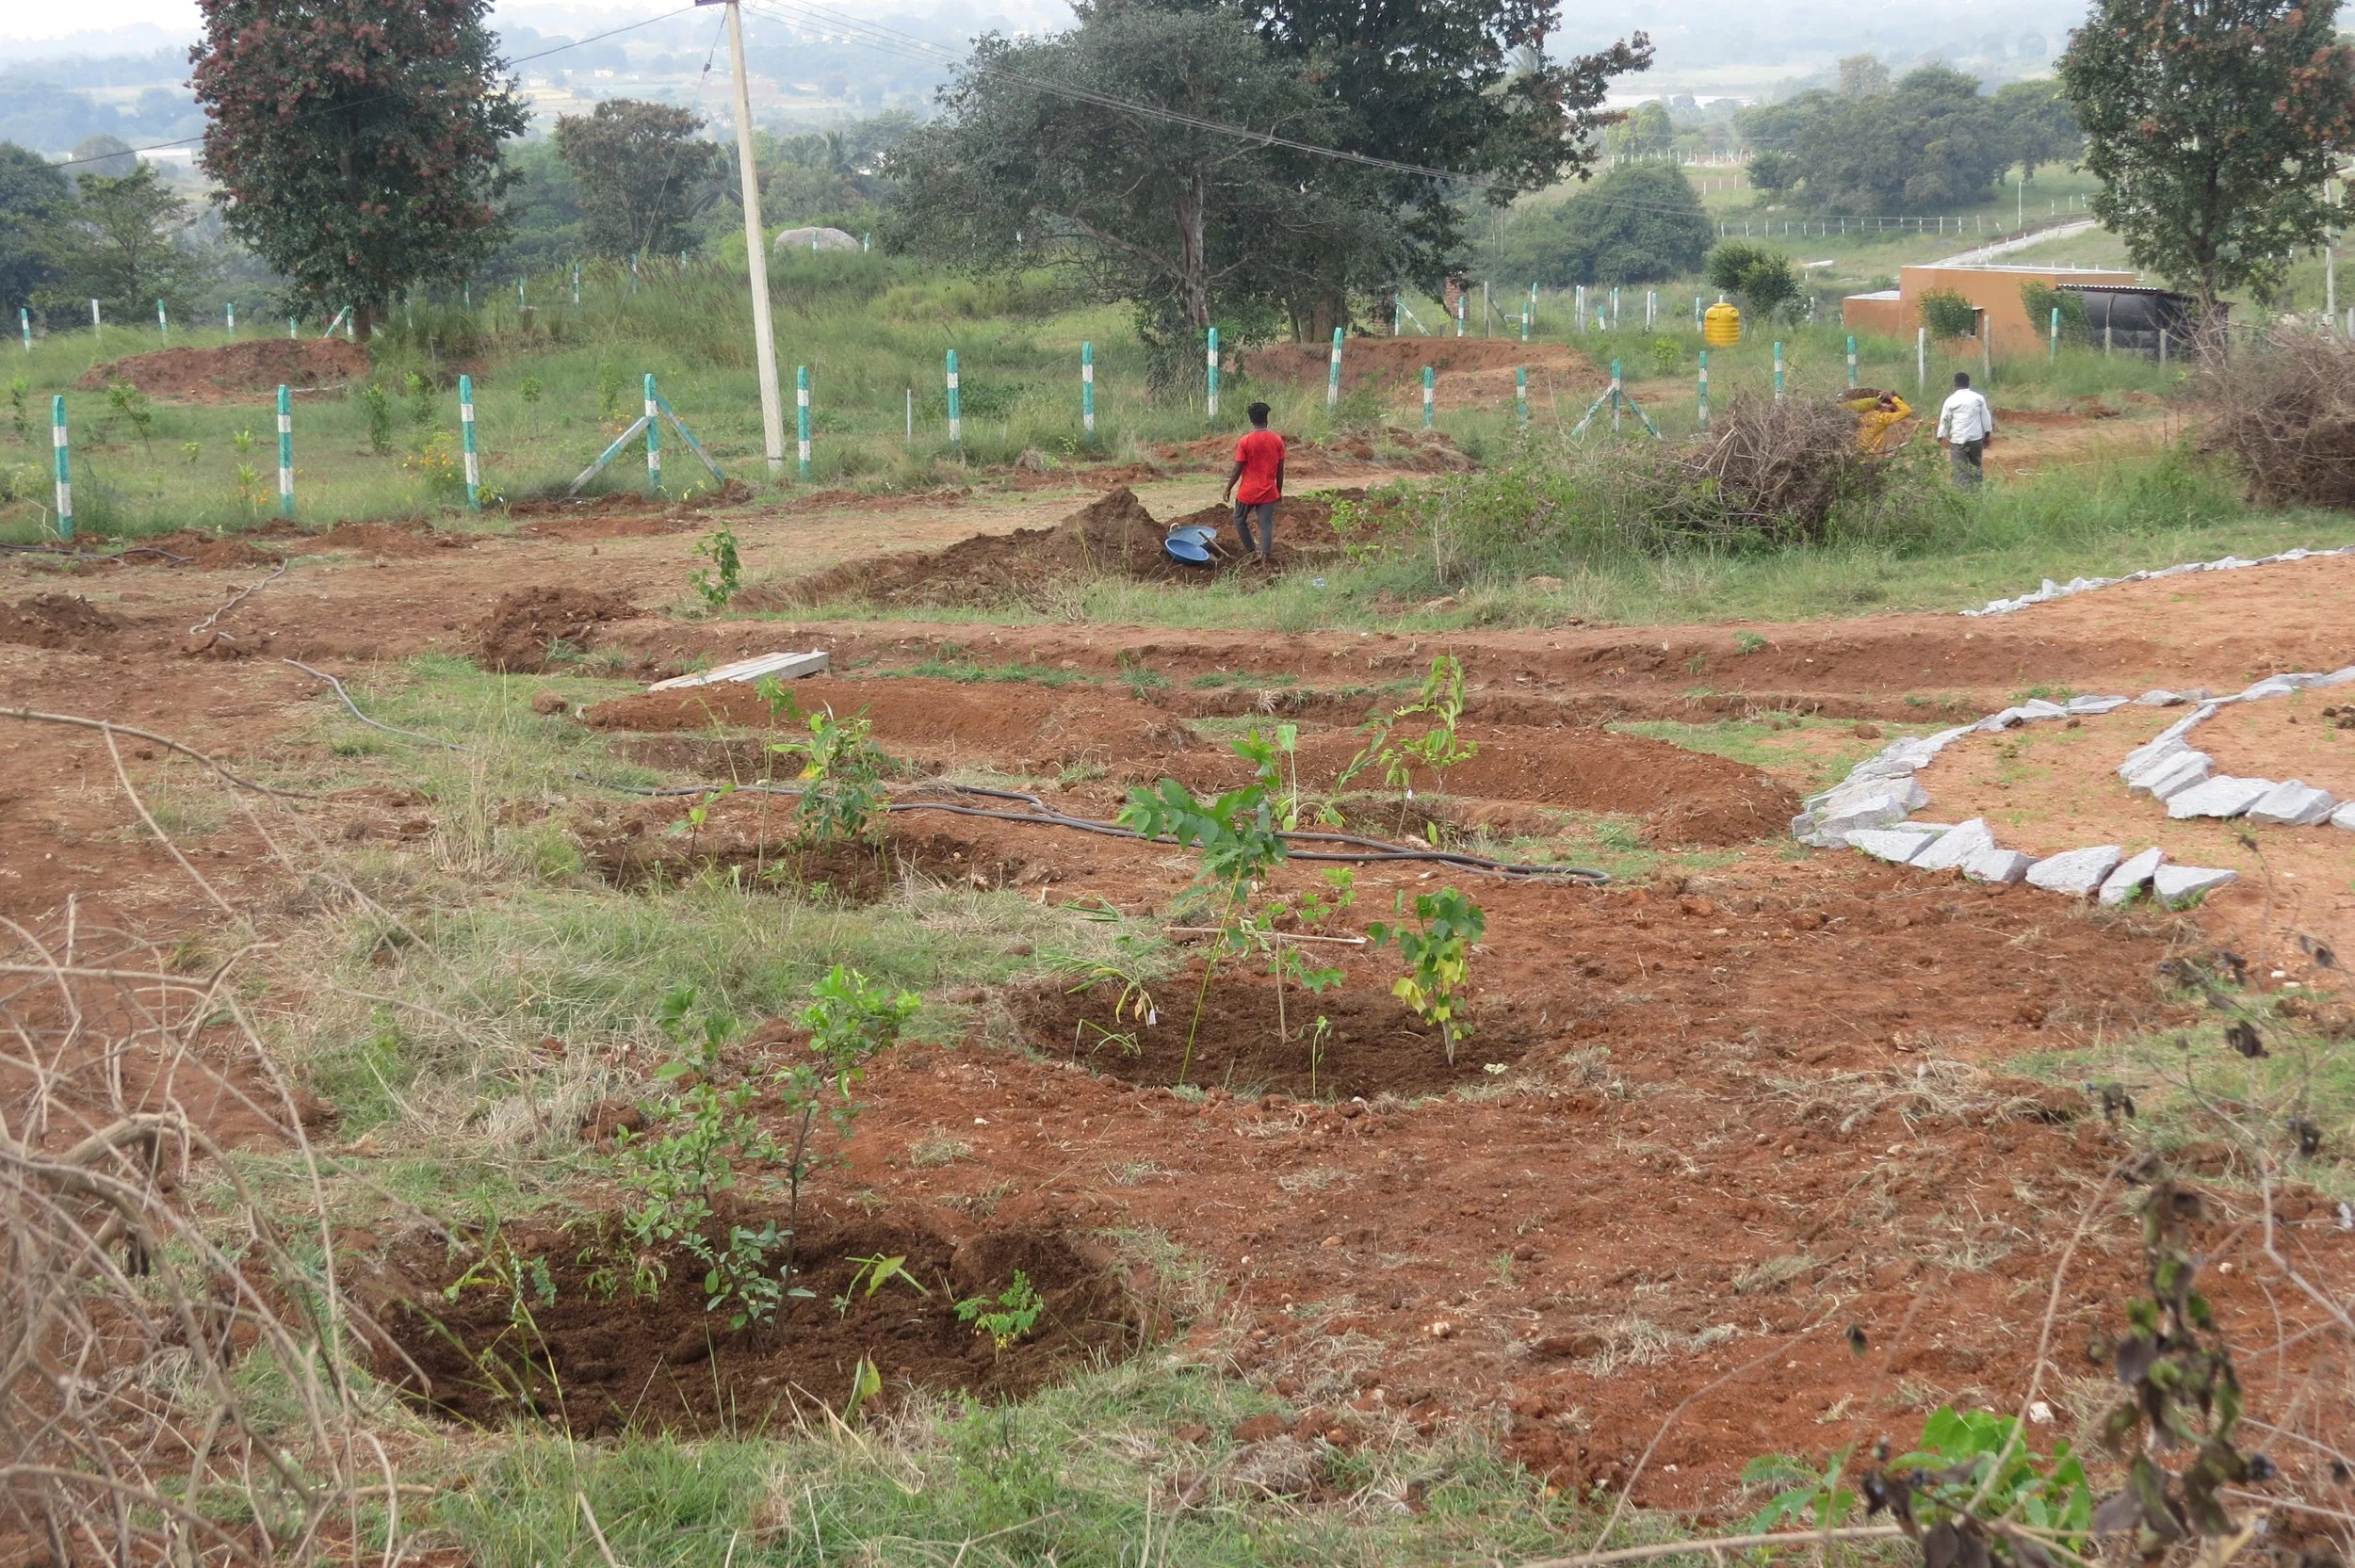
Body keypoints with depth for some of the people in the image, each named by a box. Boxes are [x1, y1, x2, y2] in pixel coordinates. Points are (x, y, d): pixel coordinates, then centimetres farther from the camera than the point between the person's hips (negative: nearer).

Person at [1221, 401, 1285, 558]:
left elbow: (1237, 470, -10)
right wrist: (1279, 491, 14)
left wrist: (1228, 489, 2)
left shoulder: (1245, 441, -14)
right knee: (1266, 524, 4)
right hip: (1268, 492, 2)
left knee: (1240, 520, 20)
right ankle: (1264, 555, -5)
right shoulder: (1277, 440, -4)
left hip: (1248, 492, -2)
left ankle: (1250, 550, 24)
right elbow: (1280, 469, 2)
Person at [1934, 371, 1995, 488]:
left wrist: (1941, 437, 7)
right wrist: (1987, 434, 16)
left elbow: (1944, 420, -1)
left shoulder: (1951, 400, -3)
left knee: (1960, 468, -2)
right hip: (1976, 438, 3)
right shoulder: (1978, 398, 3)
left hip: (1958, 439, -2)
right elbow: (1986, 417, 7)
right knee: (1976, 465, 17)